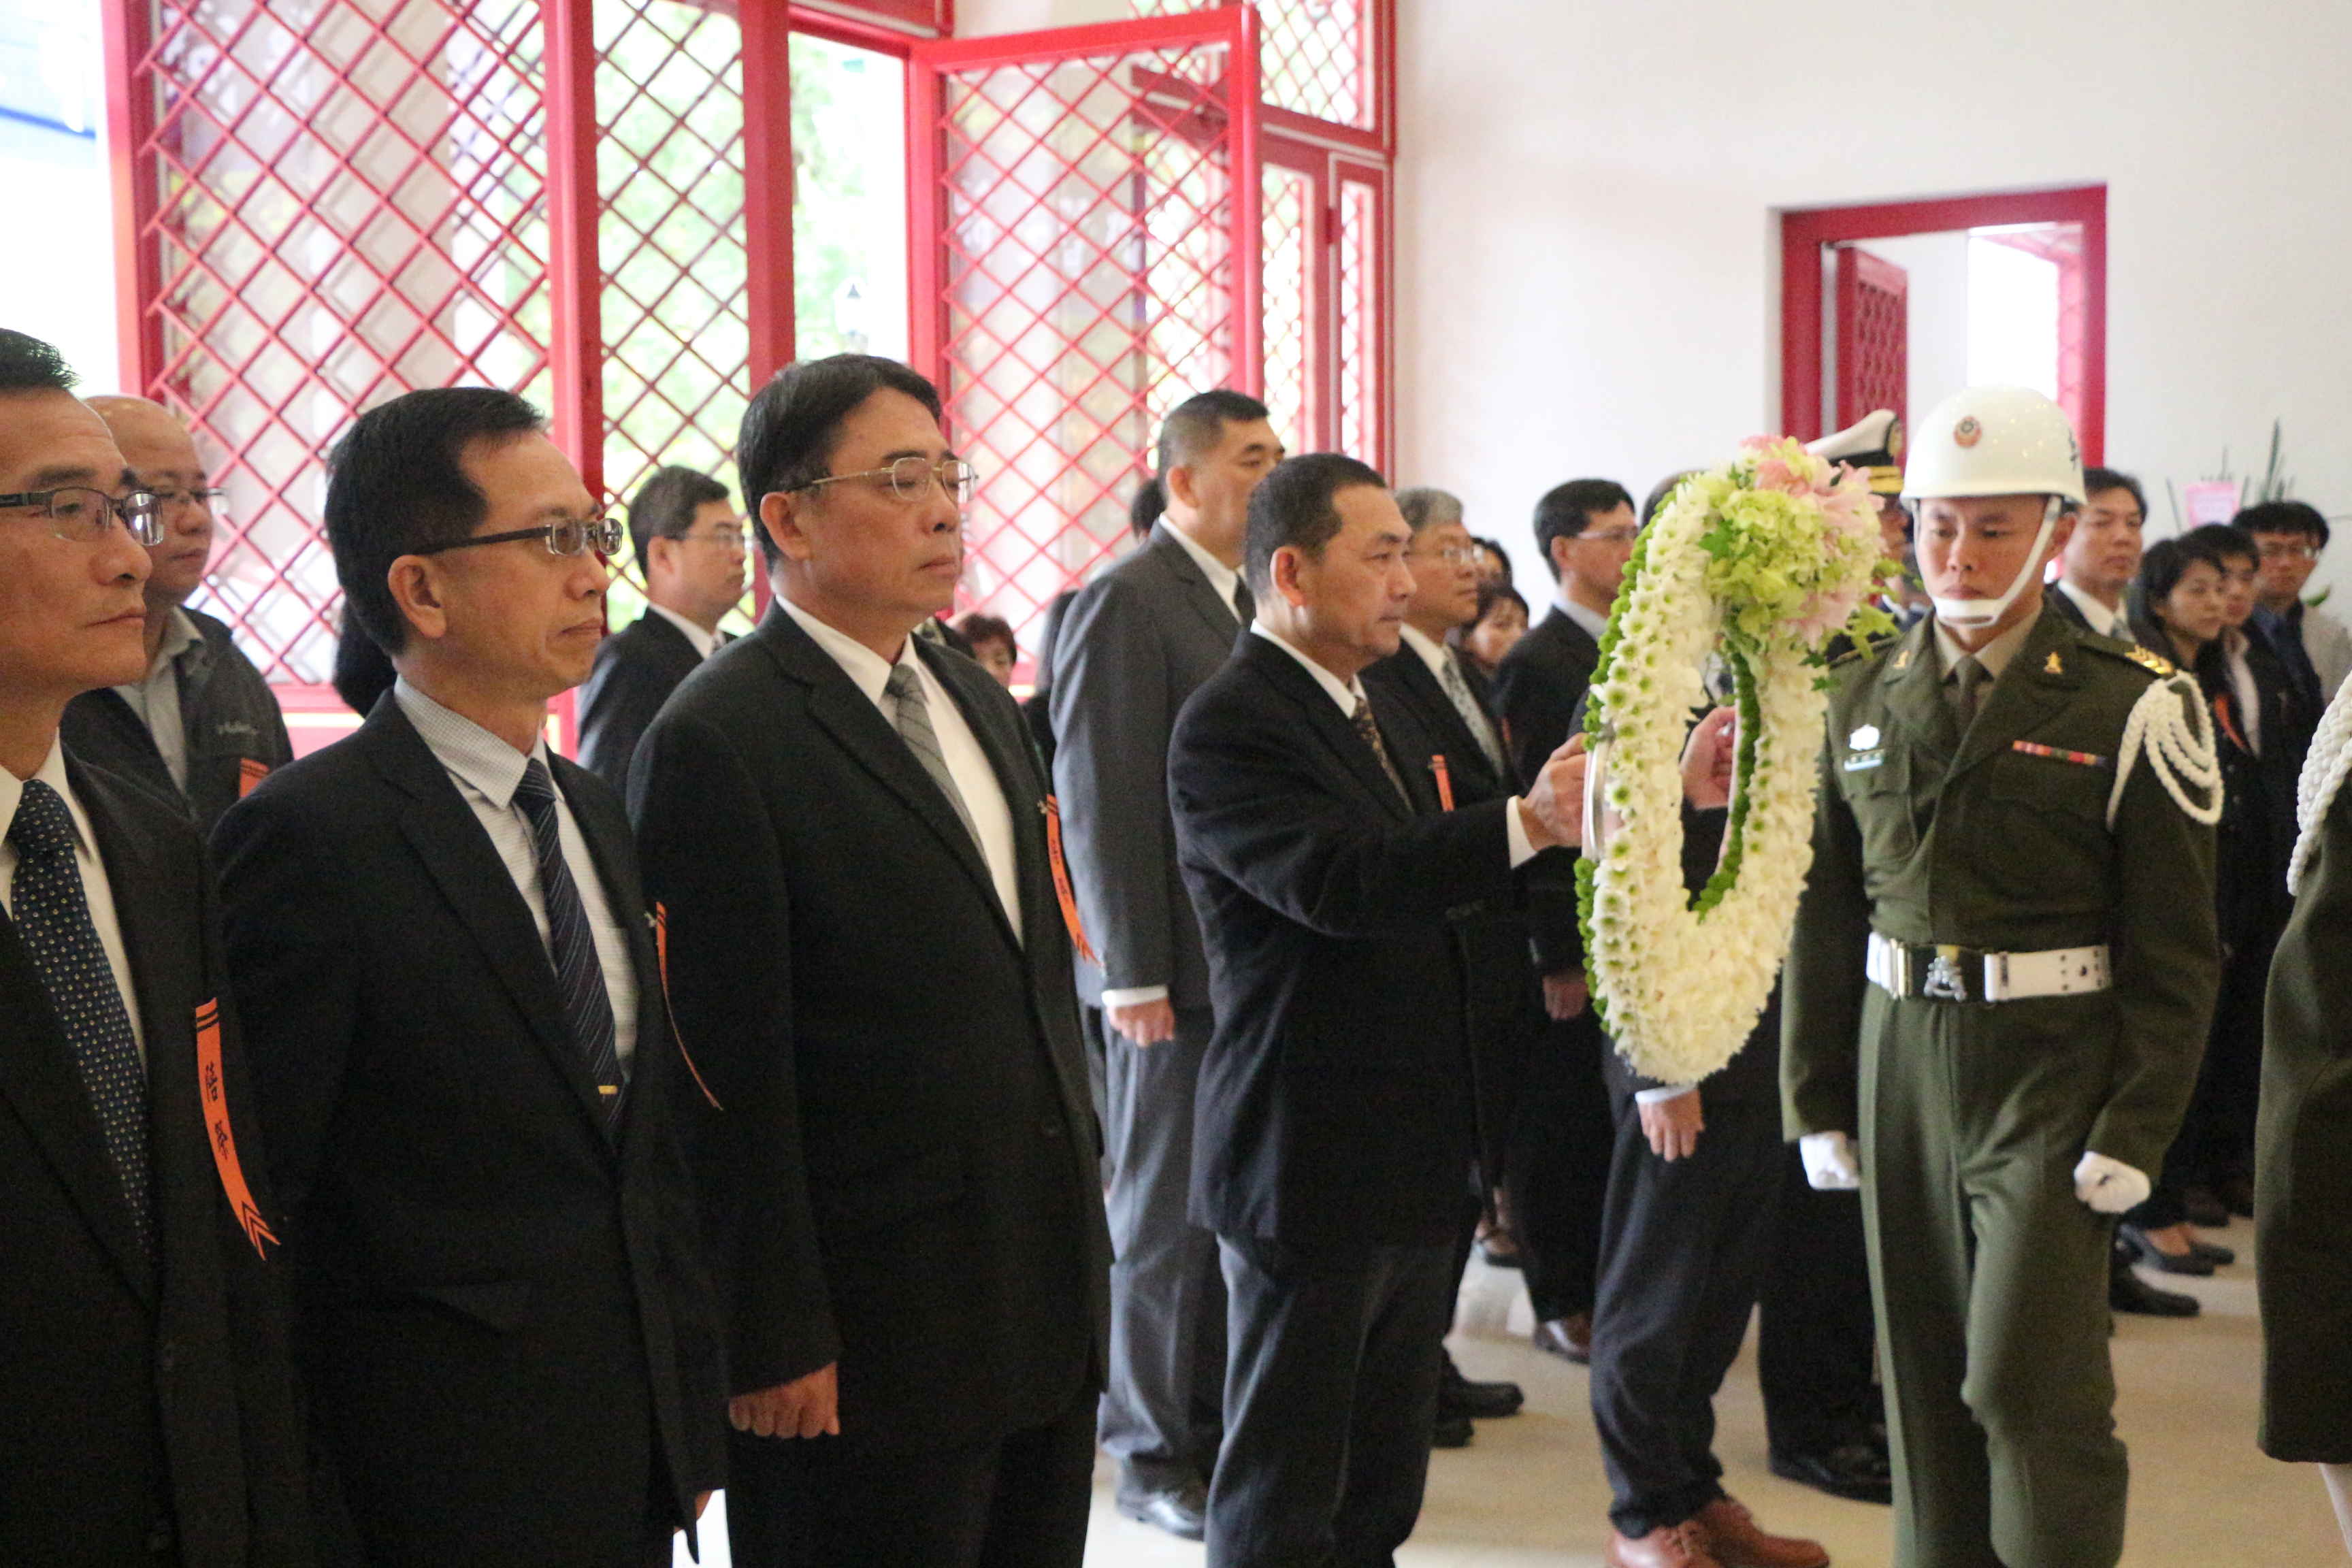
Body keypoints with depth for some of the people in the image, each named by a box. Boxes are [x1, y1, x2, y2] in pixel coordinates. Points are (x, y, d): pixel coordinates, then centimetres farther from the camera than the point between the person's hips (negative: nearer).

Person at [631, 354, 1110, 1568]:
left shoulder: (981, 702, 13)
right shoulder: (717, 740, -14)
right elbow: (730, 1080, -15)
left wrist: (1079, 1226, 16)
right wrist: (775, 1339, -15)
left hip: (1047, 1306, 8)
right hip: (872, 1332, -7)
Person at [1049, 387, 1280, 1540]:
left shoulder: (1248, 602, 15)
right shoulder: (1126, 602, -11)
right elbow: (1102, 804, -15)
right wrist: (1134, 976, -17)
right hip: (1180, 971, -8)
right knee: (1167, 1218, 3)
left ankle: (1216, 1431, 25)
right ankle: (1153, 1456, 16)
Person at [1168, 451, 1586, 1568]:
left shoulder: (1373, 714, 15)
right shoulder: (1228, 725, -16)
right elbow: (1339, 884, -31)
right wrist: (1525, 823, -39)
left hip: (1414, 1161, 9)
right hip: (1310, 1169, -9)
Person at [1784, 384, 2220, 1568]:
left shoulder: (2129, 707, -5)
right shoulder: (1861, 696, 7)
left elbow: (2175, 950, -5)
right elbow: (1823, 914, 10)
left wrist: (2134, 1134, -10)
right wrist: (1818, 1098, 7)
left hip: (2051, 1072, -4)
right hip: (1900, 1060, 4)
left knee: (2029, 1381, -8)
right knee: (1923, 1379, 11)